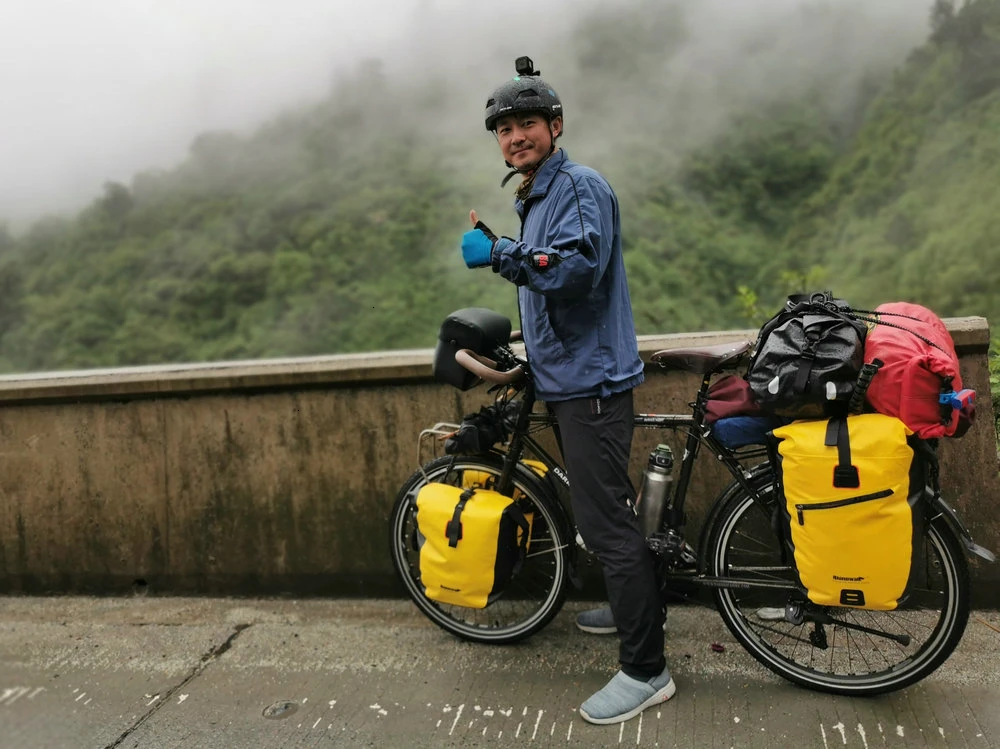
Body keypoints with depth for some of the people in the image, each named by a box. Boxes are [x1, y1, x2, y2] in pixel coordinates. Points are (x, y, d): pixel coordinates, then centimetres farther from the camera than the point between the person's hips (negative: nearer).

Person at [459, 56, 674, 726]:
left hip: (592, 379, -11)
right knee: (603, 512, 21)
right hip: (567, 377, 11)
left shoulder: (581, 186, -12)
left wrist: (499, 254, -25)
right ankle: (636, 608, 38)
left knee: (608, 521, -9)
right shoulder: (534, 200, 20)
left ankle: (646, 671, 0)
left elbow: (578, 268, -28)